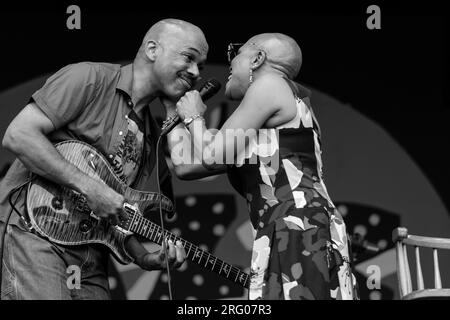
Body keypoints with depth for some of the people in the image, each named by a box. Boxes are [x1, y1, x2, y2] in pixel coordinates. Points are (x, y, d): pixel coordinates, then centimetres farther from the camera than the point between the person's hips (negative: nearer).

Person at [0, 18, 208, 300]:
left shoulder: (153, 139, 17)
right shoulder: (90, 79, -5)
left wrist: (145, 258, -2)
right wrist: (89, 188, -19)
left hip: (89, 255, 8)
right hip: (33, 229, -8)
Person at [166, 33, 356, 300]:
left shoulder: (270, 84, 2)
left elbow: (212, 157, -3)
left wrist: (193, 117, 16)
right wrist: (174, 109, 36)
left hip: (299, 230, -9)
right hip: (288, 237, 9)